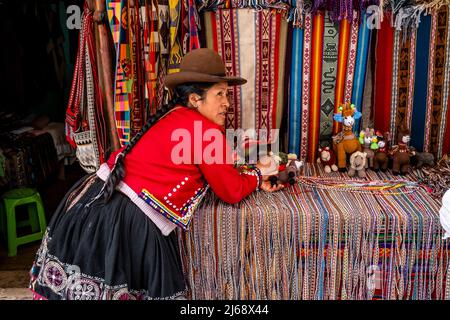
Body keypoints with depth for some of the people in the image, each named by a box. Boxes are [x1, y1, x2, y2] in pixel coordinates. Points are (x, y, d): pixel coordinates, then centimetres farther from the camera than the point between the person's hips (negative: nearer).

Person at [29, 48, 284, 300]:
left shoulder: (173, 116, 13)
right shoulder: (206, 132, -14)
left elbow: (217, 171, 23)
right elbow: (232, 191, -3)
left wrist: (251, 178, 20)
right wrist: (257, 175, 15)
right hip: (128, 223, -9)